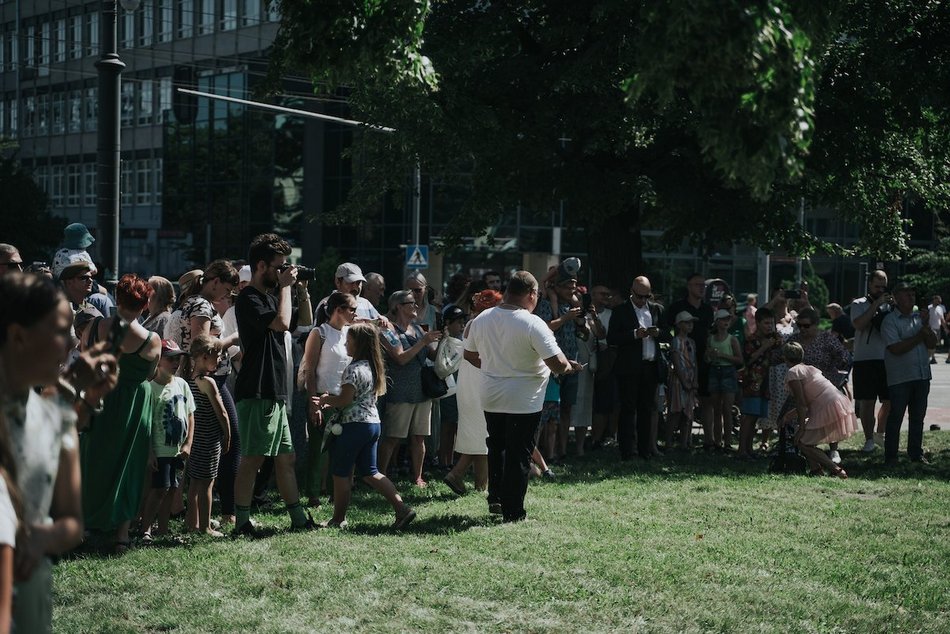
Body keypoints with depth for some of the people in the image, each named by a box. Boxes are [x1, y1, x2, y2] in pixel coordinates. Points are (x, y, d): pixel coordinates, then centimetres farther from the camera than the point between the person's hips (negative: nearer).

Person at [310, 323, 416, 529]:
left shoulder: (354, 369, -17)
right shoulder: (373, 367, 12)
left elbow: (344, 400, -20)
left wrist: (326, 399, -2)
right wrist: (329, 402, 16)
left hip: (354, 425, -9)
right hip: (373, 423, 9)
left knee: (341, 473, 4)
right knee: (369, 472, 13)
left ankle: (338, 519, 11)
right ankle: (402, 508, 3)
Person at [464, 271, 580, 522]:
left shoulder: (481, 320, -1)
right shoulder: (532, 324, -19)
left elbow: (470, 355, 12)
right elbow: (558, 365, -21)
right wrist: (570, 367, 0)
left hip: (491, 398, 5)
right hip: (523, 401, -5)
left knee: (496, 448, 24)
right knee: (518, 455, 5)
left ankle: (495, 498, 27)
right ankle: (512, 512, 9)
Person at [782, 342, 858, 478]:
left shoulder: (792, 373, -4)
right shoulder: (809, 368, 24)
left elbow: (801, 402, -12)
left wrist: (802, 427, -8)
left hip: (829, 409, -9)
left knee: (802, 442, -2)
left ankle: (836, 470, -10)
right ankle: (816, 468, 12)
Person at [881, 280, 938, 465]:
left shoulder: (919, 317, 11)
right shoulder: (889, 321, -6)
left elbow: (932, 344, 9)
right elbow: (896, 349, -16)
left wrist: (926, 325, -7)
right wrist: (920, 336, -8)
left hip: (922, 375, 5)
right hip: (899, 378, -5)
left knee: (918, 417, 11)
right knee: (895, 417, -2)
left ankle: (916, 453, 21)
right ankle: (890, 457, 4)